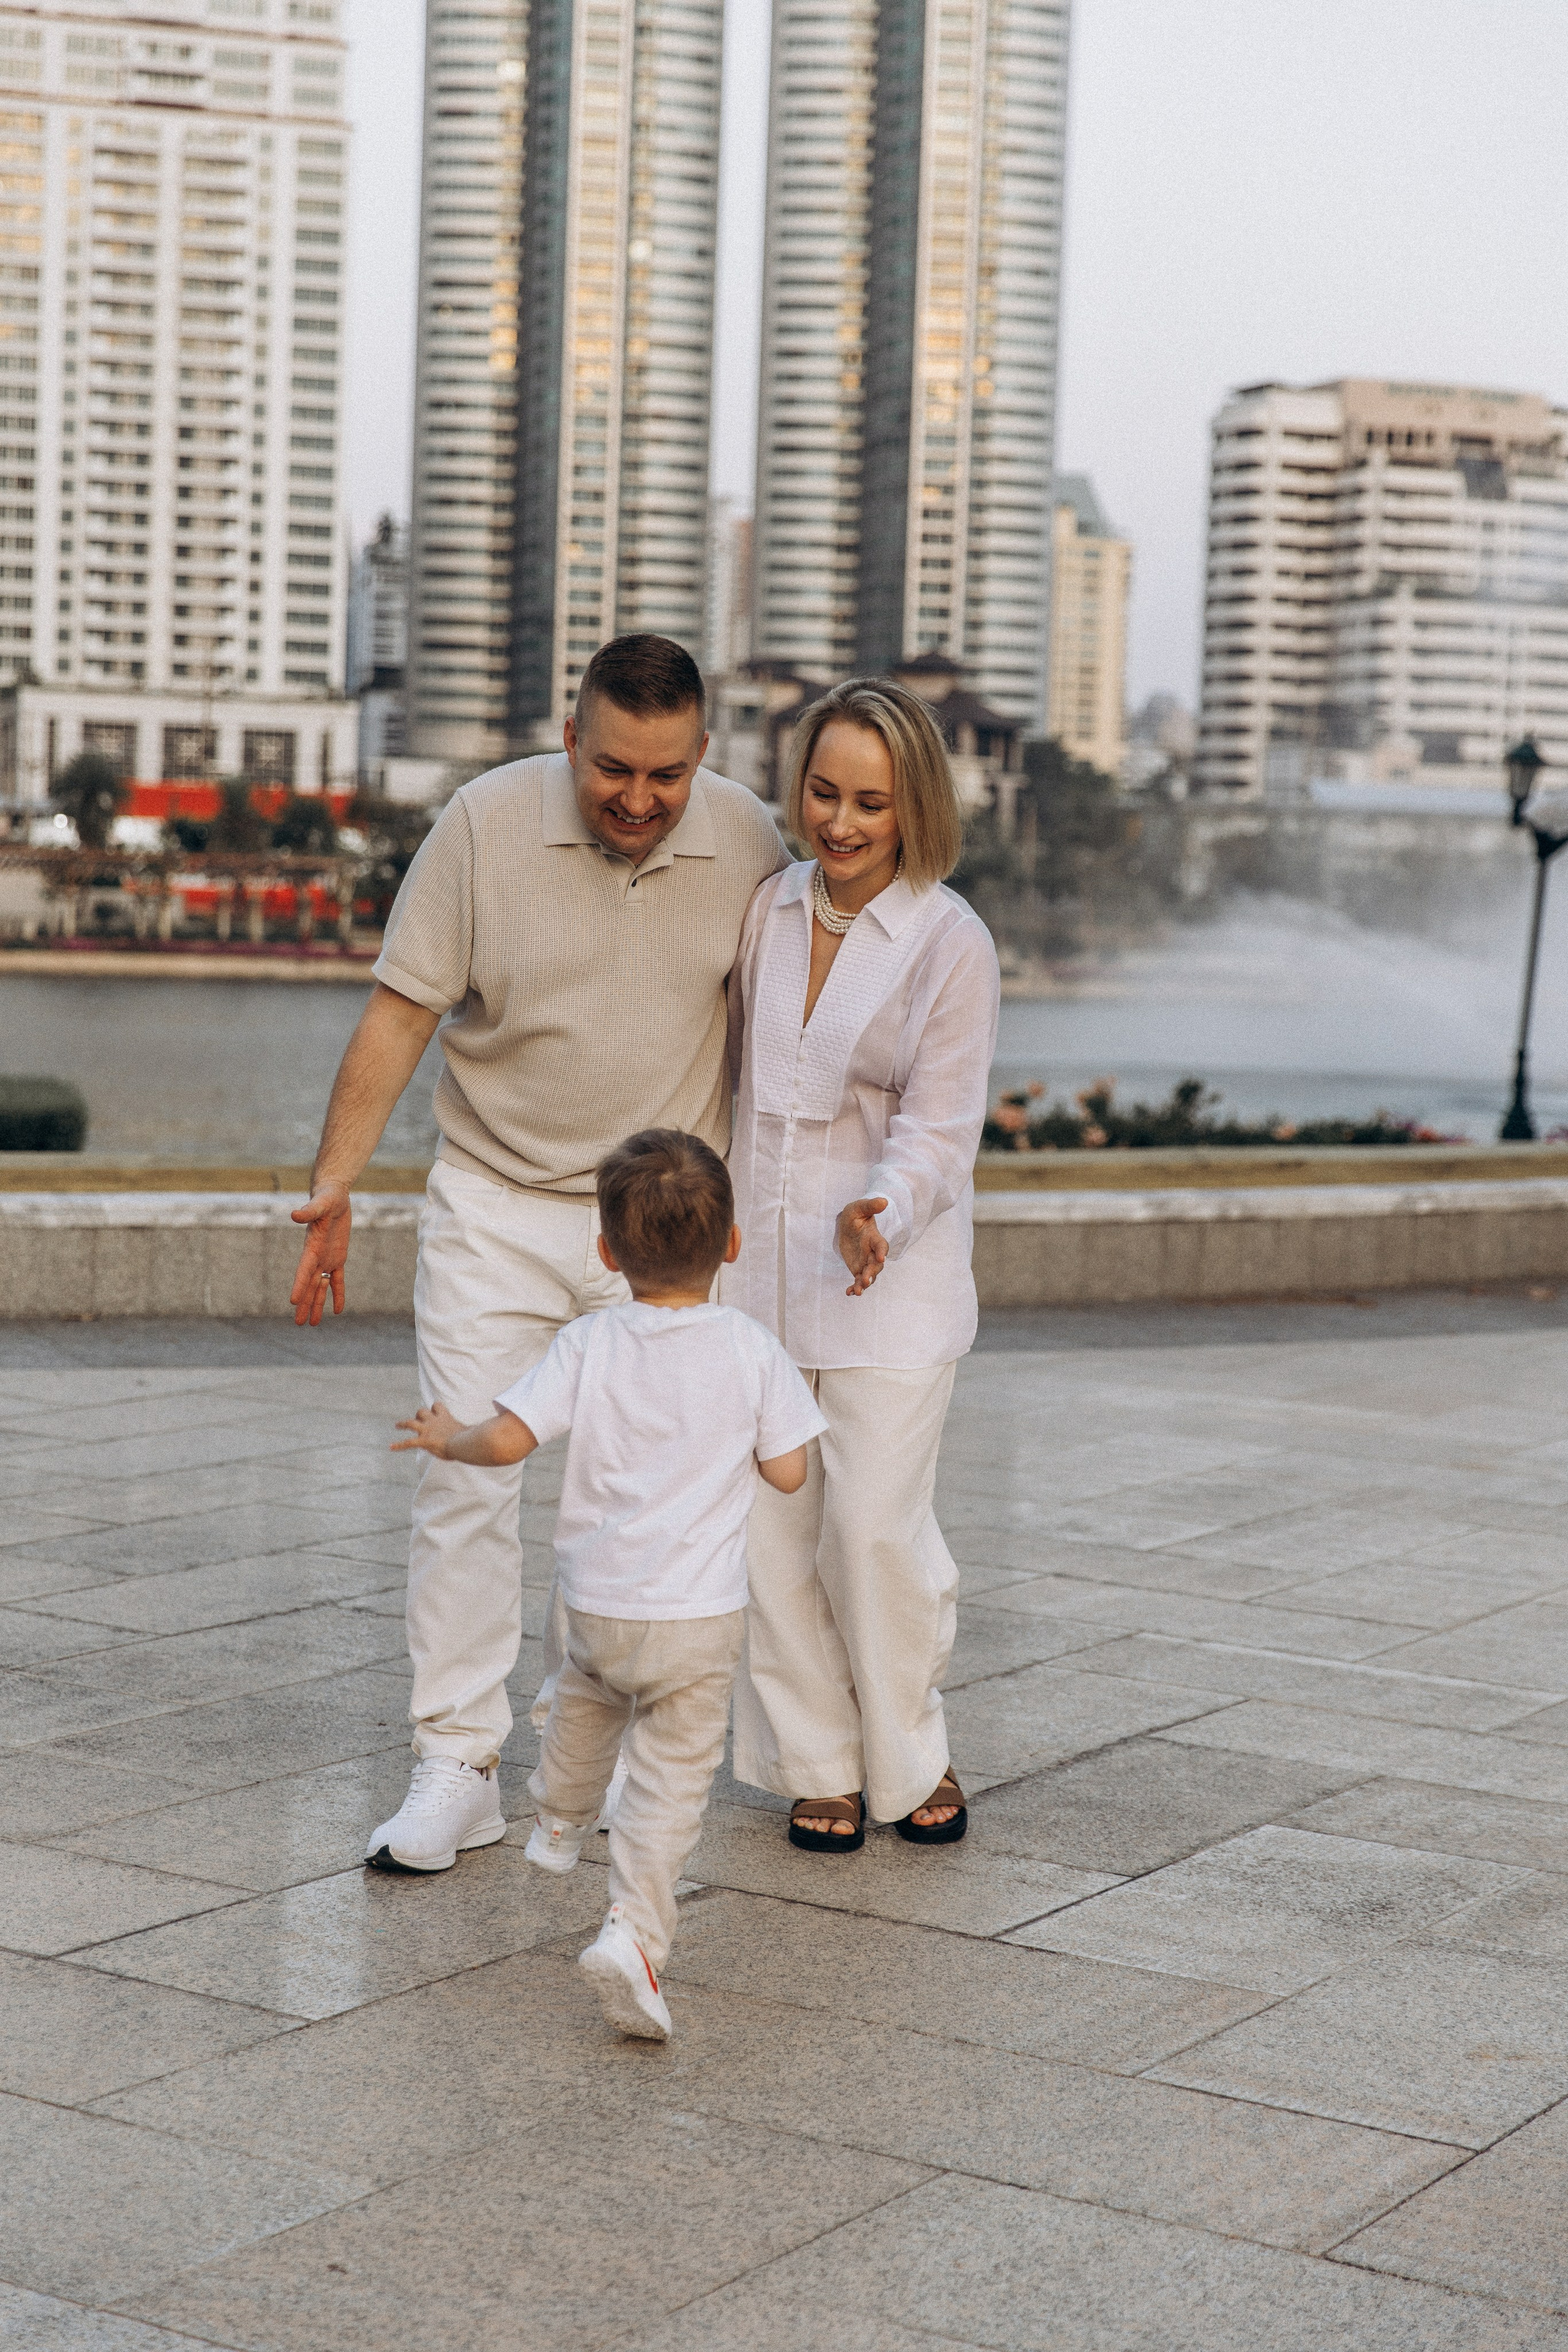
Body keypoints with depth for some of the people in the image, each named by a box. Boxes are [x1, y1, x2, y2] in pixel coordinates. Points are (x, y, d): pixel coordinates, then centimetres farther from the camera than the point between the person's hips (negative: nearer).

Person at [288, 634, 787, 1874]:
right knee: (465, 1479, -6)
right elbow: (401, 1014, -8)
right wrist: (334, 1186, -12)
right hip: (496, 1203, -1)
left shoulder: (749, 840, -6)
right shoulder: (487, 821, -12)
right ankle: (457, 1768, 1)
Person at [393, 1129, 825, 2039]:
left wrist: (447, 1440, 8)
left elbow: (507, 1440, -12)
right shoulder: (752, 1351, -8)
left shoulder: (589, 1345, -7)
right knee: (674, 1776, -1)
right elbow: (788, 1473, -5)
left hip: (598, 1601, 3)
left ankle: (560, 1827, 56)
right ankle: (635, 1930, -17)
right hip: (700, 1614, -2)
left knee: (587, 1697, 33)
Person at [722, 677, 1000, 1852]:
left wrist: (876, 1214, -30)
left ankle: (912, 1754, 19)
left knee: (877, 1523, -6)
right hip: (758, 1258, 4)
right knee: (773, 1521, 5)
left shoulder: (953, 945, -10)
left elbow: (936, 1132, -11)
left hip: (889, 1273, -4)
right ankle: (818, 1765, 20)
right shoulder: (768, 910, 5)